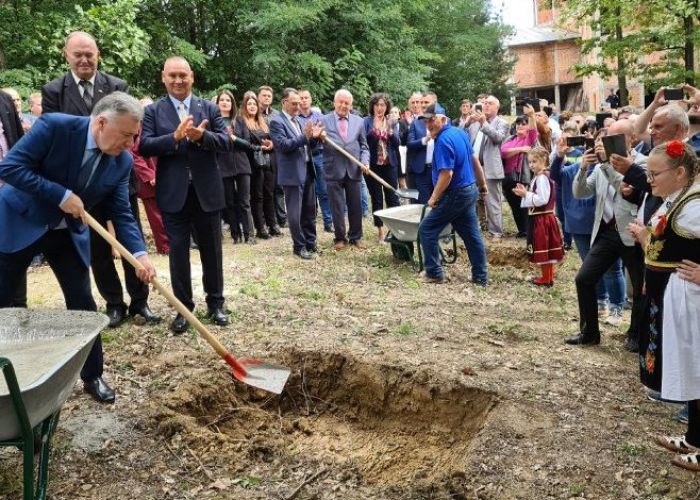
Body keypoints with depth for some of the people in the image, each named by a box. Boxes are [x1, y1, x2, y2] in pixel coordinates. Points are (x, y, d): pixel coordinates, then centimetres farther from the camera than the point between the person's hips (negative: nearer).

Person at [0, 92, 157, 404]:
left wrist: (139, 253, -24)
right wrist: (61, 195, -30)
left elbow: (122, 214, -9)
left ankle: (92, 376, 17)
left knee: (82, 303, 2)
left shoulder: (122, 161, -10)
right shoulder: (54, 126, -24)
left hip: (68, 233, 4)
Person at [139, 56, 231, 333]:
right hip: (173, 193, -1)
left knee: (211, 249, 10)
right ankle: (183, 308, 18)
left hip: (207, 191, 1)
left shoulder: (209, 108, 5)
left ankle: (215, 303, 25)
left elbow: (226, 143, -4)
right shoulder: (153, 111, 2)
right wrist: (175, 138, -25)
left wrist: (202, 136, -23)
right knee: (178, 251, 6)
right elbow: (145, 147, -10)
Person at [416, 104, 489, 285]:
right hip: (470, 190, 9)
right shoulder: (460, 133, 8)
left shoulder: (443, 141, -20)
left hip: (455, 194, -9)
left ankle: (434, 273, 6)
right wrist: (482, 184, 27)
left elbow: (446, 174, -25)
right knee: (472, 234, 12)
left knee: (426, 230, 1)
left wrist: (434, 198, -15)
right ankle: (481, 276, 17)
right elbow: (474, 160, 17)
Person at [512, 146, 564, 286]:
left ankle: (546, 279, 9)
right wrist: (525, 193, 4)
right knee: (547, 249, 15)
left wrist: (526, 194, -20)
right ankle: (548, 276, 25)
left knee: (542, 248, 0)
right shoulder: (539, 176, 12)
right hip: (542, 217, 10)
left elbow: (542, 200, -25)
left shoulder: (541, 178, -19)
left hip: (541, 218, -10)